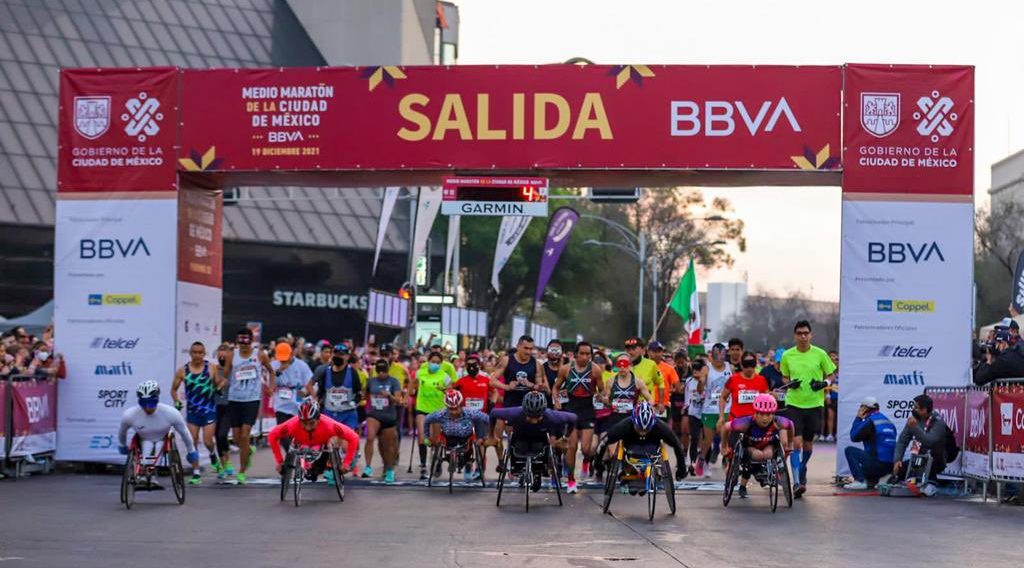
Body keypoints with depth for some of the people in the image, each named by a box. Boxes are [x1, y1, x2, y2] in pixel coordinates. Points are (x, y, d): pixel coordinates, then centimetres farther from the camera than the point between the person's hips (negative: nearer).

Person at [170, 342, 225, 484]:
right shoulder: (182, 371, 0)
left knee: (208, 442, -7)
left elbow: (220, 382, 9)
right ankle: (196, 473, 8)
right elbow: (174, 389, 10)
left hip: (209, 410, -2)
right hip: (192, 411, 2)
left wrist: (219, 388, -13)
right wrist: (176, 402, -6)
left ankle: (213, 455, 28)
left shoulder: (211, 368, -2)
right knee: (192, 443, 0)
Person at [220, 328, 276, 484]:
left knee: (244, 436, -11)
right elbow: (224, 376, 4)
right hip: (234, 400, 2)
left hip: (252, 400, -2)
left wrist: (271, 386, 6)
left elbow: (271, 371, 16)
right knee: (236, 438, 7)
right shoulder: (232, 356, 2)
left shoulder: (260, 355, 0)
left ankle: (242, 471, -3)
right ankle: (249, 451, 40)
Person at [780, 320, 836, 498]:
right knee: (796, 443, -14)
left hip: (814, 404, 1)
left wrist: (823, 383, -12)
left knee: (808, 444, 12)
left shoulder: (820, 354, -2)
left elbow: (830, 375, 9)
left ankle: (802, 472, 39)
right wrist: (789, 383, -7)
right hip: (793, 404, -1)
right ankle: (797, 483, -16)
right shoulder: (787, 356, 1)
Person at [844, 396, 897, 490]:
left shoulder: (870, 422, -10)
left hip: (877, 464, -8)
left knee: (849, 450, 1)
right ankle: (872, 480, 17)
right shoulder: (888, 421, 15)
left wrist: (858, 418, 6)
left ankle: (860, 481, -9)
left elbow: (854, 437, -1)